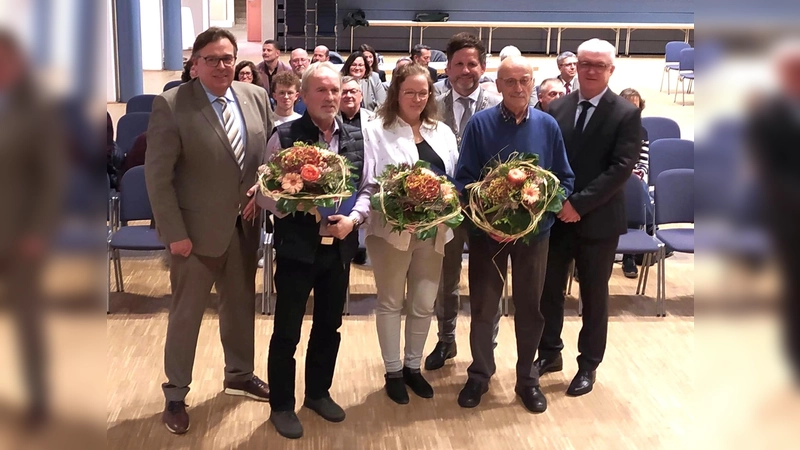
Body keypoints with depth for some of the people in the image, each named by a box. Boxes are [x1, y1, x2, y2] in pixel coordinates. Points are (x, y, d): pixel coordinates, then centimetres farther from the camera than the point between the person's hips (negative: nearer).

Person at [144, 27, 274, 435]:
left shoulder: (256, 96, 1)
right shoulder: (171, 105, -14)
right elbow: (157, 176, -15)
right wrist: (174, 233, -17)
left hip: (245, 224, 5)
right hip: (198, 228, -5)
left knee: (241, 304, 20)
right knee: (186, 313, 9)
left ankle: (239, 374, 41)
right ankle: (175, 394, 26)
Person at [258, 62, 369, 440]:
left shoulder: (355, 139, 3)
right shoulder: (284, 136, -9)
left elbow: (367, 189, 7)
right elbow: (266, 193, -8)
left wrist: (353, 219, -11)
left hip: (339, 247, 5)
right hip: (296, 247, -4)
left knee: (329, 326, 18)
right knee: (286, 330, 6)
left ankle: (318, 393, 37)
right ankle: (282, 406, 23)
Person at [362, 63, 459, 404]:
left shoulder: (442, 132, 11)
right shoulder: (376, 130, -3)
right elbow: (367, 183, -8)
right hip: (392, 229, -4)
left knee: (424, 304, 12)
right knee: (391, 302, 10)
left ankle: (413, 366, 31)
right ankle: (393, 372, 24)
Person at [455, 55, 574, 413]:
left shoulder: (548, 126, -2)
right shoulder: (480, 124, -8)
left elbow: (565, 179, 2)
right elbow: (464, 178, -8)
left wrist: (542, 210, -14)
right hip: (487, 230, -1)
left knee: (530, 307, 13)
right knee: (482, 306, 10)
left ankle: (527, 378, 31)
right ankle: (479, 374, 29)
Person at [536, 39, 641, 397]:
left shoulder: (627, 114, -6)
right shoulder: (557, 108, 5)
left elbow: (621, 168, -14)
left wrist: (579, 204, -19)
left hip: (598, 220, -3)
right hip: (555, 215, 3)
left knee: (594, 296, 10)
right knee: (549, 289, 11)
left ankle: (588, 364, 25)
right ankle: (549, 353, 30)